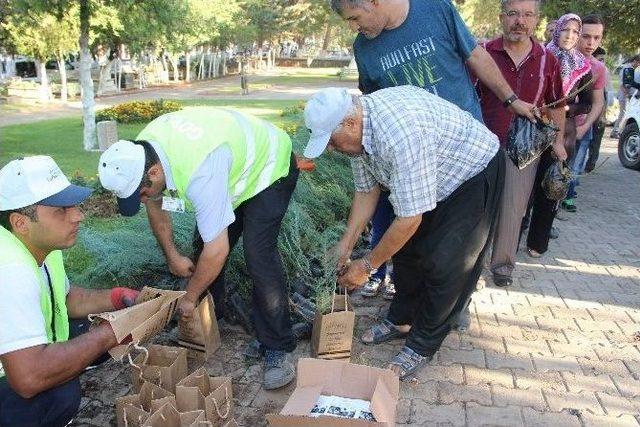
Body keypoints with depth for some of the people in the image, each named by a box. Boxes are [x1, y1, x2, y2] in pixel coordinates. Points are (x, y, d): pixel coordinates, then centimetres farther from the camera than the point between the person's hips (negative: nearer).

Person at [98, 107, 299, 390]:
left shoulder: (199, 174, -43)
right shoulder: (138, 154, -17)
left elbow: (217, 250, -36)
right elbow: (156, 206, 4)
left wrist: (189, 298, -20)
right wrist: (172, 256, 2)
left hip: (269, 167, -8)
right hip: (234, 165, 8)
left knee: (258, 256, -22)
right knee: (202, 252, 3)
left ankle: (278, 348, -11)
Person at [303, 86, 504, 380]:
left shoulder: (400, 135, -41)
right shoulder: (357, 126, -12)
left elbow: (410, 219, -34)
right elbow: (366, 190, -1)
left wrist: (367, 265, -23)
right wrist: (346, 244, -4)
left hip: (475, 173, -8)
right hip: (432, 179, 9)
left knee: (443, 264, -11)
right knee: (406, 247, 10)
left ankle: (423, 346, 7)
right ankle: (402, 320, 29)